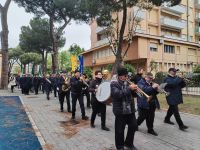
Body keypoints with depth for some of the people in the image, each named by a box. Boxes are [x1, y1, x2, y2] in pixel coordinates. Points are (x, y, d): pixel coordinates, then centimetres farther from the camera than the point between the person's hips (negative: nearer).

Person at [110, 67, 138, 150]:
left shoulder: (127, 82, 10)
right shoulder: (113, 84, -10)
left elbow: (132, 94, 16)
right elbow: (117, 94, -26)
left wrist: (134, 89, -6)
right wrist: (129, 88, -25)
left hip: (130, 109, 7)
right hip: (120, 110, -6)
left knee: (133, 126, 15)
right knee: (120, 130, 5)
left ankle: (129, 143, 37)